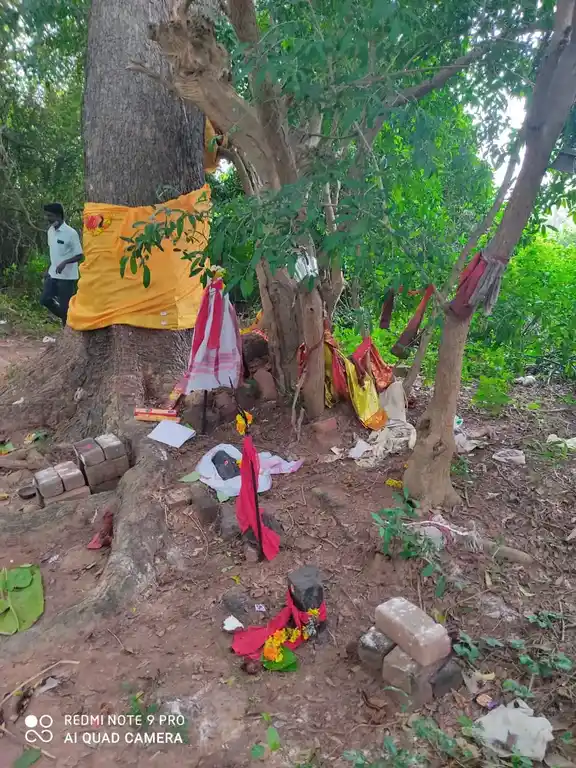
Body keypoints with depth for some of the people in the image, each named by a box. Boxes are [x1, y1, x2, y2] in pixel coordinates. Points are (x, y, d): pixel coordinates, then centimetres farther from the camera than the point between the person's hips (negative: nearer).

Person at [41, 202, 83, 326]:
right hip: (52, 274, 7)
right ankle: (66, 317, 23)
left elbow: (79, 256, -15)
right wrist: (49, 270, 17)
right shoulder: (50, 231, 7)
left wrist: (64, 263, -30)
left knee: (65, 306, -2)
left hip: (67, 276, -7)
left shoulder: (71, 233, -16)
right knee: (45, 299, 4)